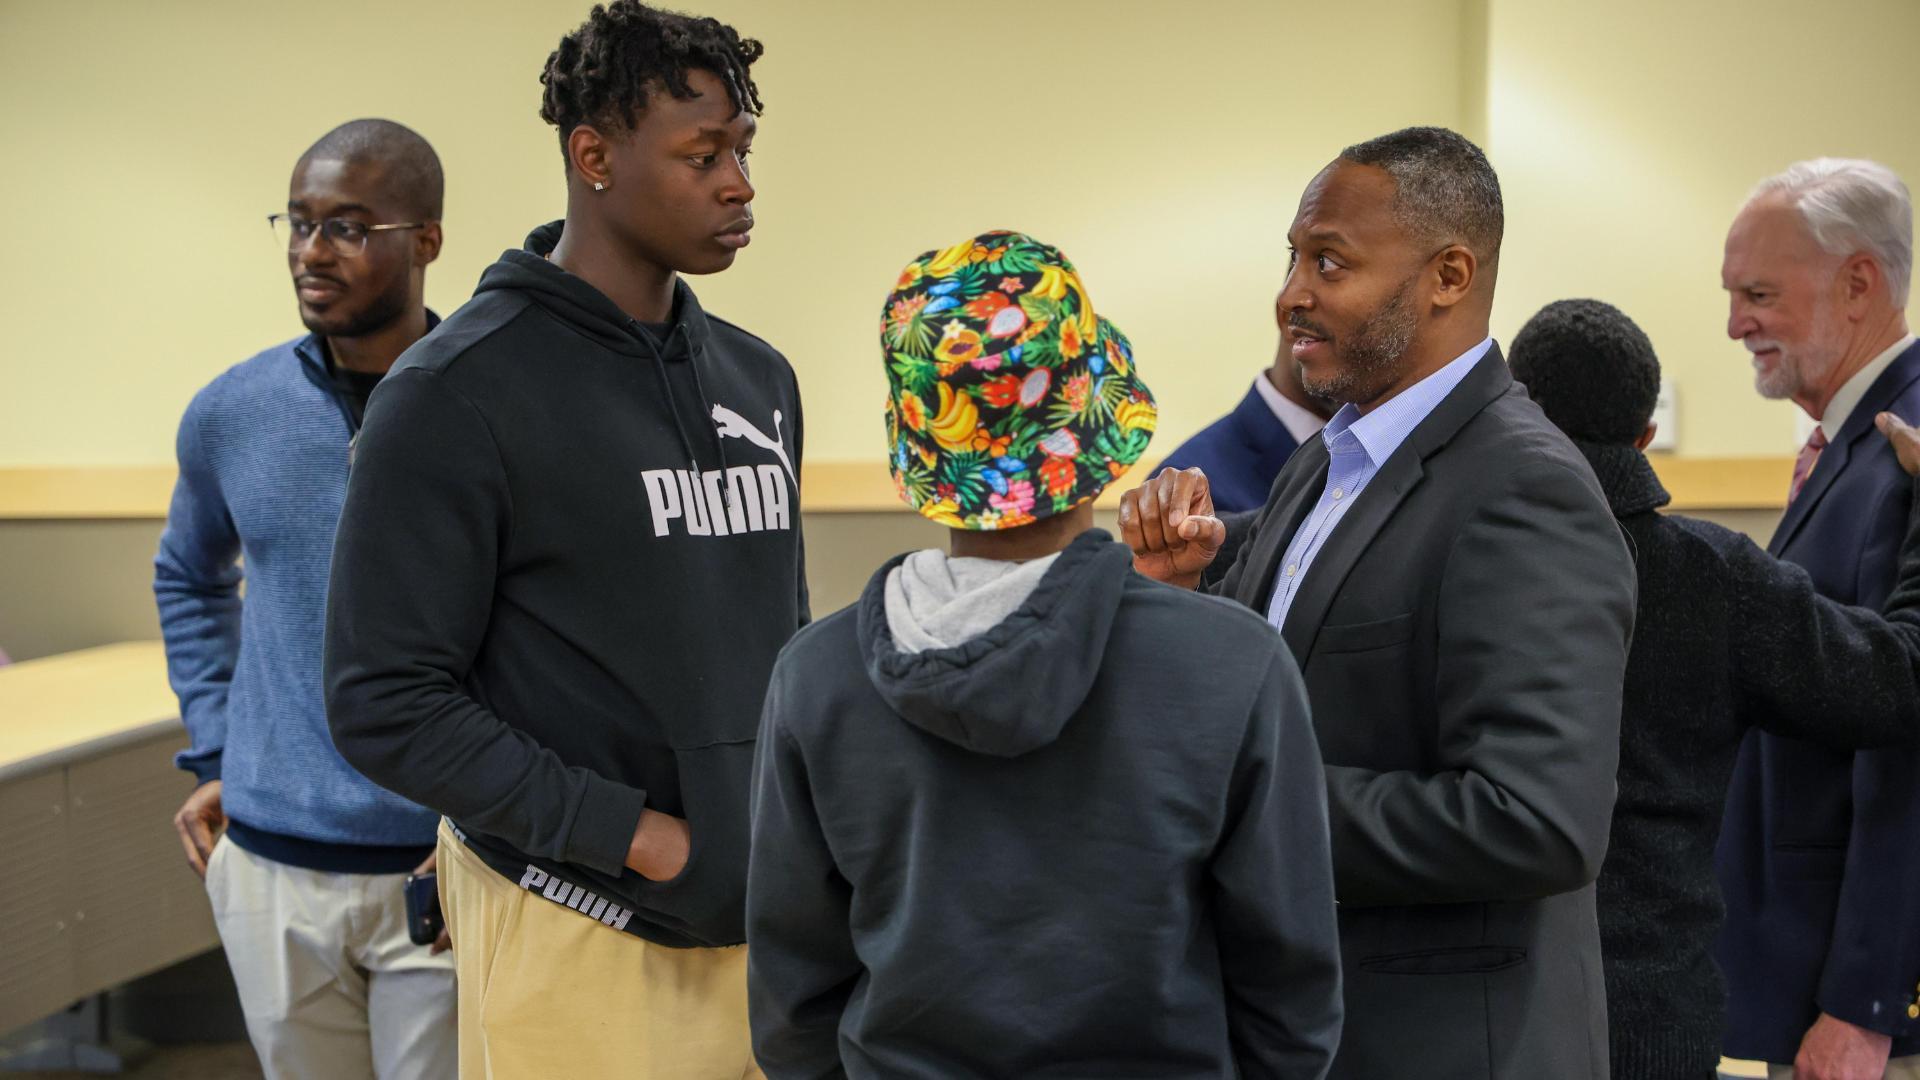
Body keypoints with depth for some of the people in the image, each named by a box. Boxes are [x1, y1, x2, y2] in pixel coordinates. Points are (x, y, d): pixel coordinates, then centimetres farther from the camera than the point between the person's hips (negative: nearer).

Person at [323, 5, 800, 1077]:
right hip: (582, 940, -6)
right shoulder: (458, 392, -10)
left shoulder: (760, 379, 10)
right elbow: (387, 704, -13)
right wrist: (644, 837, -16)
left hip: (766, 922, 6)